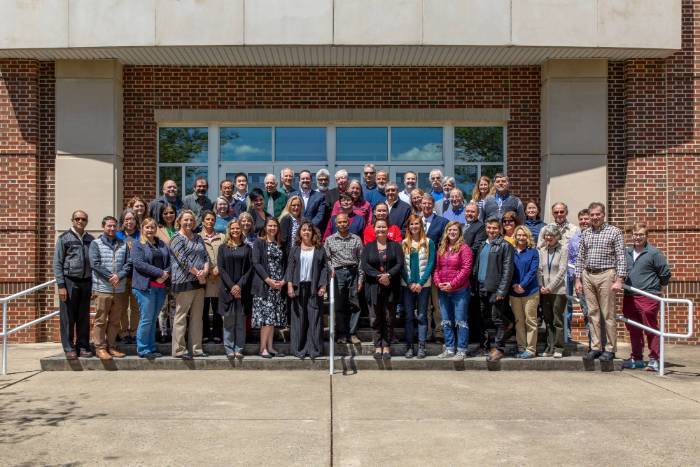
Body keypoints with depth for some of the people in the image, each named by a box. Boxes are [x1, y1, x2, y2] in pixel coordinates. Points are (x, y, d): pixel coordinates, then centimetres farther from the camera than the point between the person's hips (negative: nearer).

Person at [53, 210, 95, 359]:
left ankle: (83, 346, 17)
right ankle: (69, 348, 8)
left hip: (86, 282, 3)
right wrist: (61, 285, -10)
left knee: (84, 317, 8)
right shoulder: (64, 238, 0)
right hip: (69, 281, -3)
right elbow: (57, 263, -3)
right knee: (68, 317, 1)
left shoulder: (91, 239, 10)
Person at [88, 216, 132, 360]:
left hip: (120, 289, 4)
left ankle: (111, 346, 19)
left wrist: (119, 275, -11)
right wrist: (110, 277, -13)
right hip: (102, 288, -4)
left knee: (115, 321, 10)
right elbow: (94, 264, -9)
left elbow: (129, 263, 5)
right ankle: (100, 348, 7)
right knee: (100, 320, 0)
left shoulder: (123, 244, 12)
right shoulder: (96, 244, 1)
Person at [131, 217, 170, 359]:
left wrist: (166, 273, -8)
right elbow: (138, 263, -13)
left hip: (161, 286, 5)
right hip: (145, 286, -5)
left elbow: (170, 260, 13)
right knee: (146, 319, -5)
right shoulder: (137, 245, 0)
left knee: (153, 319, 10)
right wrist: (159, 272, -15)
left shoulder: (162, 244, 17)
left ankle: (151, 347, 17)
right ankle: (143, 350, 3)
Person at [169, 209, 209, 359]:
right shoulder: (177, 238, -4)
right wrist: (198, 273, -13)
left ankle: (196, 348, 14)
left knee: (197, 317, 8)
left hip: (199, 282, 7)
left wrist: (205, 270, -8)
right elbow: (183, 260, -14)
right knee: (181, 316, -3)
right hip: (184, 281, -7)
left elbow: (205, 256, 12)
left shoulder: (198, 238, 18)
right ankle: (179, 350, 2)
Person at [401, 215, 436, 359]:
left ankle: (421, 347, 4)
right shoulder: (404, 243, 7)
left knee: (422, 316, 0)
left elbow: (431, 264, -2)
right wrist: (410, 283, -7)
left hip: (423, 284, -1)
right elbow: (401, 265, 4)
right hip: (407, 284, 2)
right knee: (409, 316, 3)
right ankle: (409, 346, 8)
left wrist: (420, 283, -10)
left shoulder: (429, 242, 2)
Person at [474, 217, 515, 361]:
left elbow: (507, 269, -10)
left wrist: (502, 290, -16)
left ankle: (499, 348, 5)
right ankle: (486, 343, 20)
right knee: (483, 318, 10)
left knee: (498, 319, -2)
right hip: (482, 288, 6)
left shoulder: (505, 245, -4)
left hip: (495, 289, -6)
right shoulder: (482, 245, 16)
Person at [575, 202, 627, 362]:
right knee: (593, 313, 7)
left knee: (608, 314, -1)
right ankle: (595, 347, 13)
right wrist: (578, 280, 10)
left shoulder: (614, 232, 0)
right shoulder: (585, 234, 13)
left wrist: (619, 280, -12)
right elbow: (580, 258, 15)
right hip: (587, 276, 4)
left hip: (606, 275, -4)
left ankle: (610, 349, 6)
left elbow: (621, 257, -5)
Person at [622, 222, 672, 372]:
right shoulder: (626, 252, 11)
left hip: (648, 297, -6)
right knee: (633, 330, 13)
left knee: (651, 329, -3)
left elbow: (665, 273, -1)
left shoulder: (654, 253, -6)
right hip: (629, 297, 6)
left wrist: (657, 286, 10)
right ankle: (636, 358, 23)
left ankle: (654, 359, 5)